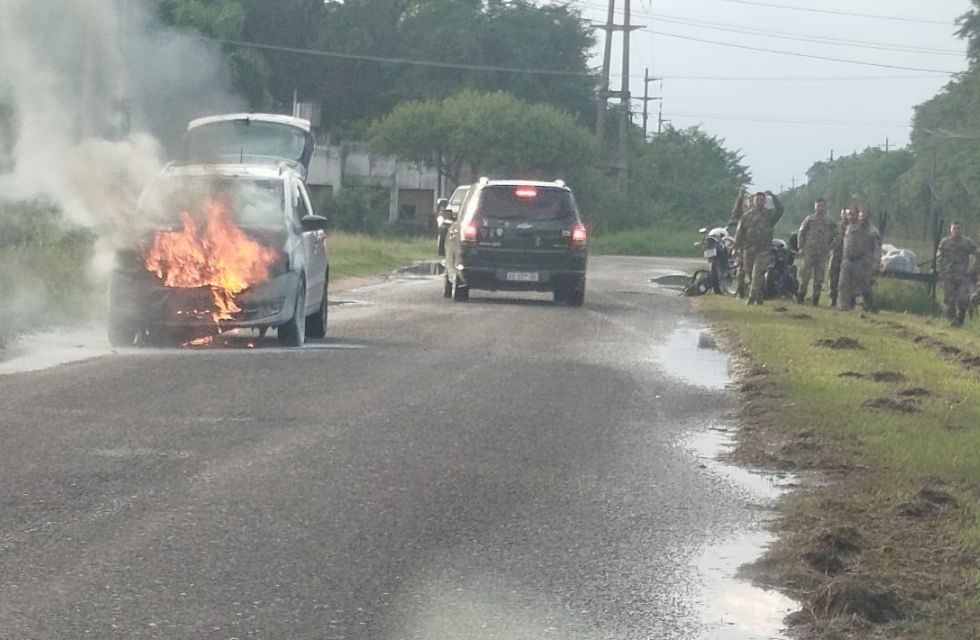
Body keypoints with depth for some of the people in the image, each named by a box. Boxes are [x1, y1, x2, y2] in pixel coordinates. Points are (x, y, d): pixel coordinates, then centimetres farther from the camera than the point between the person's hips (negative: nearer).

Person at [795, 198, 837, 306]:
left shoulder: (830, 221, 7)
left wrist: (830, 247, 2)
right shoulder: (809, 219, 3)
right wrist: (801, 247, -1)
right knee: (805, 274, -4)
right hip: (809, 252, -2)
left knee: (819, 276, 4)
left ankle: (816, 297, 10)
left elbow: (835, 236, 13)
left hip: (822, 253, 2)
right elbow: (801, 233, 6)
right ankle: (801, 294, 1)